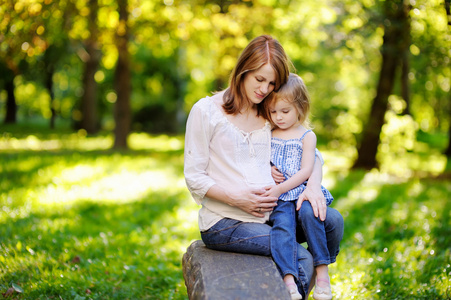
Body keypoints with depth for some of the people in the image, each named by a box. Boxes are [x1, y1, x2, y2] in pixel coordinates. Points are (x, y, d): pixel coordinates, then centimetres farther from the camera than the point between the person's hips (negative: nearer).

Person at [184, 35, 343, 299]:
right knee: (301, 258, -22)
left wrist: (313, 186, -8)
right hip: (223, 222, -5)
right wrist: (237, 198, -18)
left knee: (332, 220, -15)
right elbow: (194, 178, -4)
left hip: (269, 212, 6)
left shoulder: (270, 116, 14)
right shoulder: (206, 111, -3)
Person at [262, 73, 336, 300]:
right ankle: (288, 280, -39)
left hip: (300, 190, -1)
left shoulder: (307, 135, 7)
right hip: (278, 198, 1)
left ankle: (322, 272, -20)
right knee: (282, 224, -27)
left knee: (309, 213, -31)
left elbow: (306, 171, -2)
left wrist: (280, 189, -13)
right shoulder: (267, 135, 17)